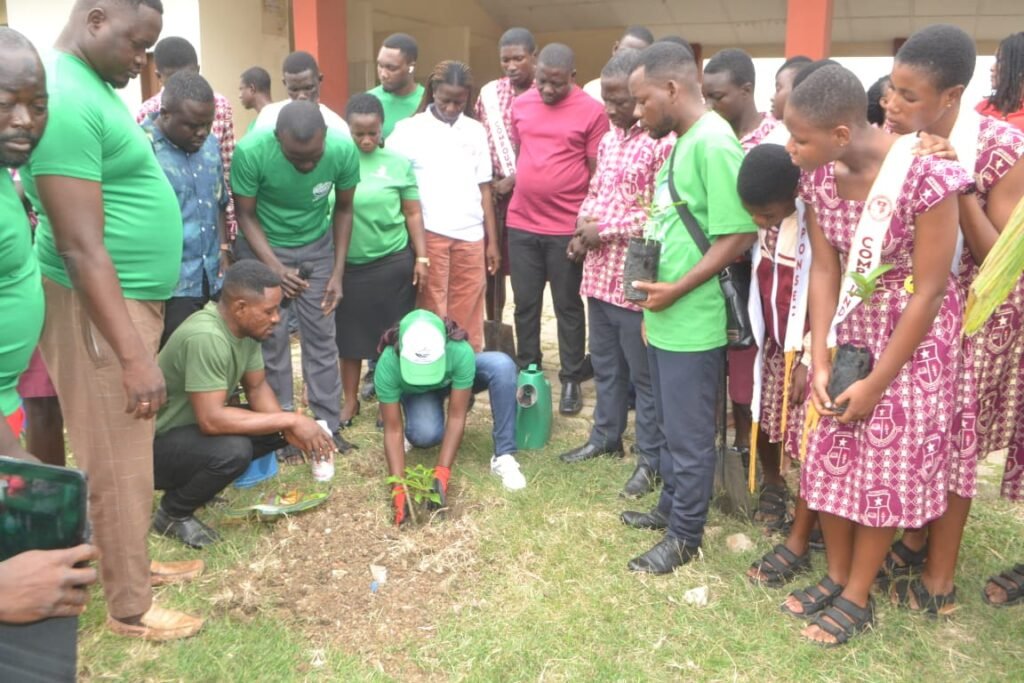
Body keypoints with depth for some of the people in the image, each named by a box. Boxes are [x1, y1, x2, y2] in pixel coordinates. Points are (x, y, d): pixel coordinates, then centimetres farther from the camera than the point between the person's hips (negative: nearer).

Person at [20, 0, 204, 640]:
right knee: (119, 466, 3)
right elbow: (81, 248, -25)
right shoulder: (66, 100, -22)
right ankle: (130, 607, 19)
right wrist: (134, 356, -25)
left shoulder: (92, 87, 10)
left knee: (133, 456, 20)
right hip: (99, 308, -10)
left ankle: (135, 563, 37)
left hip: (132, 298, 10)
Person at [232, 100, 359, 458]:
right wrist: (275, 267, -27)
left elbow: (343, 209, -6)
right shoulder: (251, 151, -30)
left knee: (321, 335, 3)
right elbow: (245, 214, -15)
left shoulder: (344, 150, -24)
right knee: (272, 337, -2)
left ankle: (329, 425, 14)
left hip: (317, 246, 2)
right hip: (264, 246, -2)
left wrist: (338, 272, -8)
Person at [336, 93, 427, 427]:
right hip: (349, 264, 0)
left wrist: (422, 257, 0)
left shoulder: (398, 163, -3)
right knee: (351, 332, 11)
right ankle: (350, 399, 26)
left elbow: (413, 213, 4)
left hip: (394, 262, 0)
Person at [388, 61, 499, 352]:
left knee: (468, 319, 6)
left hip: (470, 236, 3)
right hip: (428, 234, -3)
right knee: (432, 316, 3)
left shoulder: (476, 131, 10)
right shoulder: (409, 130, 0)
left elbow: (484, 189, 13)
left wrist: (492, 240, 10)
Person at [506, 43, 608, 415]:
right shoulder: (520, 105, 6)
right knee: (525, 304, 11)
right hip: (521, 224, 4)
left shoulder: (592, 111, -7)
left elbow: (598, 173, -5)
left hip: (566, 228, -4)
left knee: (568, 306, 7)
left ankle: (571, 381, 18)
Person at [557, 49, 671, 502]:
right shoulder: (608, 139, 12)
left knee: (643, 373, 4)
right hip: (599, 272, 8)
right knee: (605, 364, 20)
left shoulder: (663, 143, -15)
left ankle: (651, 458, 16)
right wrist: (582, 227, 1)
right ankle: (606, 437, 36)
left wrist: (604, 229, -15)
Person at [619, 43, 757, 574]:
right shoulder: (682, 142, 10)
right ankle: (671, 507, 39)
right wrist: (653, 280, 9)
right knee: (671, 426, 22)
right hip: (665, 318, 9)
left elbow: (739, 235, -22)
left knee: (689, 435, 6)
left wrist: (675, 290, -18)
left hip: (692, 322, -9)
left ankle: (685, 535, 21)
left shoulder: (713, 143, -18)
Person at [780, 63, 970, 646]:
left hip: (915, 329, -5)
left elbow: (929, 291, -22)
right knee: (833, 454, 11)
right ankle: (836, 576, 30)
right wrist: (820, 360, -12)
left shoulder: (927, 174, -28)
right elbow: (824, 269, -6)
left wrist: (877, 383, -16)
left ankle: (858, 597, 22)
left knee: (889, 464, 5)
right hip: (848, 320, 5)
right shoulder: (819, 175, -11)